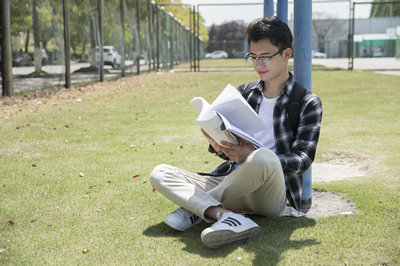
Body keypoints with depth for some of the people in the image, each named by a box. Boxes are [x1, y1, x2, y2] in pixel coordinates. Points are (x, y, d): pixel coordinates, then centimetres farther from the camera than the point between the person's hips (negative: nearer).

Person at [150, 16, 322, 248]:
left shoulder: (308, 103, 3)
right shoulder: (243, 93, 17)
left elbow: (303, 159, -7)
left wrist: (253, 155, -23)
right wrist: (218, 145, -9)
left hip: (273, 193, -5)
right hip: (231, 181, 5)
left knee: (263, 158, -41)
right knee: (159, 173, -11)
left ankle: (196, 207, -21)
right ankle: (225, 216, -35)